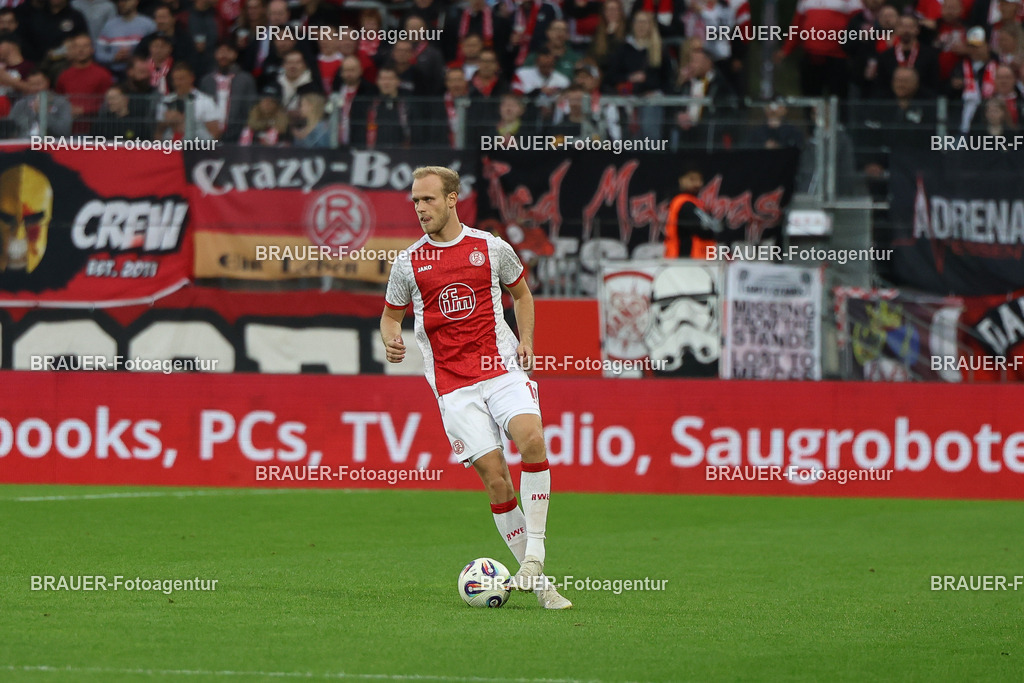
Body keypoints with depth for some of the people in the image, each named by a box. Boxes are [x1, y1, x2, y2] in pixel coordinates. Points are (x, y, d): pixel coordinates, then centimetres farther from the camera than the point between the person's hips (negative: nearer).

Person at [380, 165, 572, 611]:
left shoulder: (491, 248, 5)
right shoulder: (408, 263, 5)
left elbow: (521, 293, 21)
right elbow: (391, 315, 18)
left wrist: (525, 340, 6)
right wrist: (391, 341, -5)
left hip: (502, 370, 0)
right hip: (453, 386, 0)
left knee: (532, 439, -28)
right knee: (494, 476, -9)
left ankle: (534, 554, -18)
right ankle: (537, 582, 0)